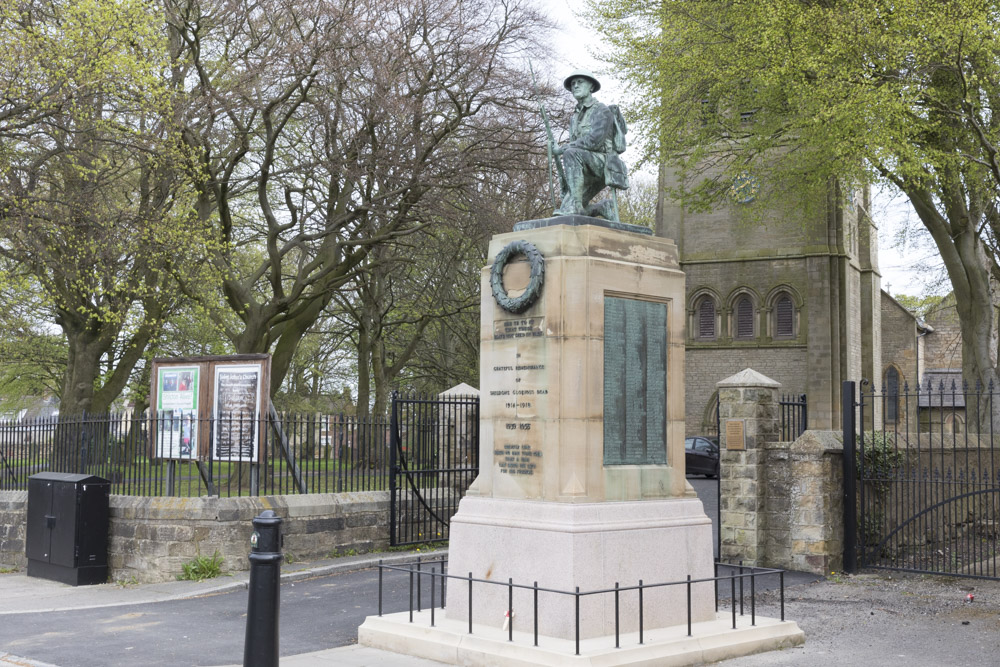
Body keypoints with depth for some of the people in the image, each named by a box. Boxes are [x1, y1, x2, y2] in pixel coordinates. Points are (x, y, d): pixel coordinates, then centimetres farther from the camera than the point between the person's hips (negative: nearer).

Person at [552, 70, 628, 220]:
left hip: (602, 164, -7)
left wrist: (562, 149, -12)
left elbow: (593, 141, -18)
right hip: (587, 174, 7)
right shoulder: (575, 117, 23)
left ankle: (574, 204, -39)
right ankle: (604, 208, 9)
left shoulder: (602, 111, -3)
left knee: (570, 153, -35)